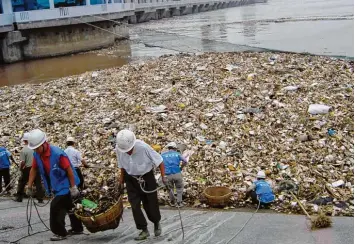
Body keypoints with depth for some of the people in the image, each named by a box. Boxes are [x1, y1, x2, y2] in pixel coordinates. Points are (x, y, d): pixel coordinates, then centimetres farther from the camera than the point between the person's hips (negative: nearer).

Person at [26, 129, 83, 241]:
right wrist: (29, 186, 6)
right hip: (56, 187, 8)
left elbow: (69, 170, -23)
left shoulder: (57, 153, -29)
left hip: (65, 186, -7)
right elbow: (34, 170, 6)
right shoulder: (36, 154, -7)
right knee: (70, 208, 19)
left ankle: (60, 233, 2)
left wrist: (73, 188, -19)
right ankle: (77, 228, 34)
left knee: (55, 208, -12)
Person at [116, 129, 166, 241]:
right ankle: (144, 230, 8)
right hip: (131, 179, 3)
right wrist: (122, 178, 10)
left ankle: (157, 223, 36)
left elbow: (159, 161, -18)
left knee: (151, 203, 7)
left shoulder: (143, 147, -29)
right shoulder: (118, 149, -17)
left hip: (147, 177, -3)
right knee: (135, 205, -4)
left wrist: (163, 176, -21)